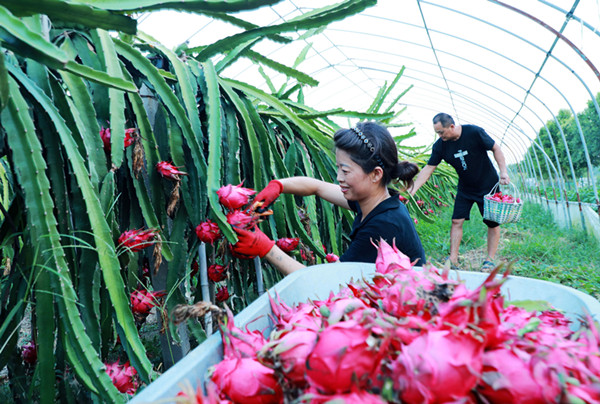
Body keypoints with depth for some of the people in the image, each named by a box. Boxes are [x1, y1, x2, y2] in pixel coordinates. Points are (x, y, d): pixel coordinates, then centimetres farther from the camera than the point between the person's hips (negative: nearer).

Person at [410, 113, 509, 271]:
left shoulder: (474, 132, -20)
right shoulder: (440, 145, -11)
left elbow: (496, 148, -9)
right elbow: (428, 169, -11)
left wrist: (503, 172, -16)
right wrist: (412, 190, -19)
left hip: (488, 186, -3)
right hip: (464, 189, 3)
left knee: (493, 223, 2)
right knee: (457, 221, -4)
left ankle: (490, 260, 17)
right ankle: (453, 260, 2)